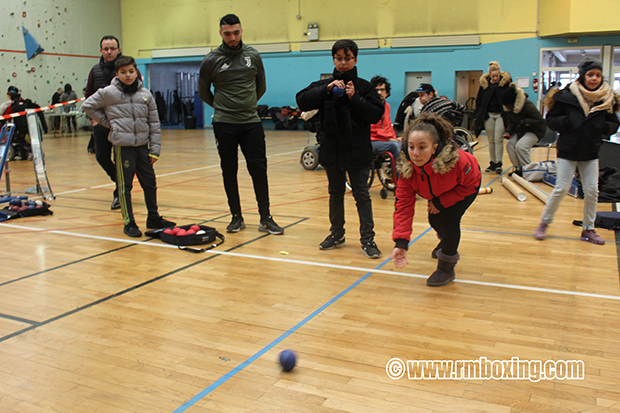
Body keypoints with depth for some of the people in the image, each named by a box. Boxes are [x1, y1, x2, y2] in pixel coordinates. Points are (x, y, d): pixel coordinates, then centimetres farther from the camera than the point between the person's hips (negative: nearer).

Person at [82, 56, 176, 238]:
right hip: (123, 145, -4)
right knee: (125, 185, 1)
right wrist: (108, 122, 1)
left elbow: (154, 123, 7)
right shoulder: (108, 93, -3)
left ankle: (153, 218, 26)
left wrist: (155, 149, 3)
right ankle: (129, 223, 11)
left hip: (142, 145, 4)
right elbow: (87, 106, 7)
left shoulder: (146, 94, 6)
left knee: (150, 183, 11)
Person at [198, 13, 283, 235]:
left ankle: (265, 218, 5)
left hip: (251, 122, 1)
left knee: (259, 169, -2)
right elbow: (203, 92, 11)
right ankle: (236, 217, 17)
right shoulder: (211, 60, -1)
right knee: (229, 171, 5)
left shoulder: (253, 55, 5)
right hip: (224, 124, -1)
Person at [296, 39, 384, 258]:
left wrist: (355, 98, -17)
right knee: (335, 193, 15)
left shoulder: (364, 86, 0)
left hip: (358, 151, -3)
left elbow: (376, 114, -9)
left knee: (361, 194, 1)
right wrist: (327, 89, -18)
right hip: (332, 150, 3)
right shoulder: (323, 85, 5)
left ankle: (367, 238, 8)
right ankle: (337, 234, 28)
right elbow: (302, 101, -9)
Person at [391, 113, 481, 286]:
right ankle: (446, 242, 45)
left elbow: (470, 183, -23)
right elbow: (404, 204, -33)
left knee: (449, 219, -20)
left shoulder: (456, 160, -44)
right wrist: (401, 243, -42)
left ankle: (447, 268, 1)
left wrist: (441, 202, -26)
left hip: (466, 186, -4)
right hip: (437, 191, 4)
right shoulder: (406, 168, -34)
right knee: (435, 219, 5)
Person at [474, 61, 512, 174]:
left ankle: (498, 163, -4)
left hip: (501, 115, -3)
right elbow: (479, 101, 8)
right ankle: (493, 163, 14)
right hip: (488, 115, 3)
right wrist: (478, 116, 1)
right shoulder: (484, 83, 4)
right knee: (491, 140, 7)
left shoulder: (506, 82, -2)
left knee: (498, 139, -8)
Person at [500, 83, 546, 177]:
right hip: (521, 130, 8)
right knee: (509, 143, -14)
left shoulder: (528, 106, -26)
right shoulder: (509, 109, -3)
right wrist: (508, 132, -11)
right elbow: (510, 122, 9)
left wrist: (524, 121, -27)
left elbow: (540, 120, -25)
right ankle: (519, 169, -4)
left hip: (535, 131, -8)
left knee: (520, 145, -27)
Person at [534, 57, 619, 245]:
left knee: (592, 191, 4)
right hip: (568, 150, -3)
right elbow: (551, 120, -6)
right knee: (561, 189, -3)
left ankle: (588, 229, 19)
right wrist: (567, 122, -23)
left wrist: (603, 126, -14)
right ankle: (544, 223, 15)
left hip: (590, 153, 4)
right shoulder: (567, 96, -11)